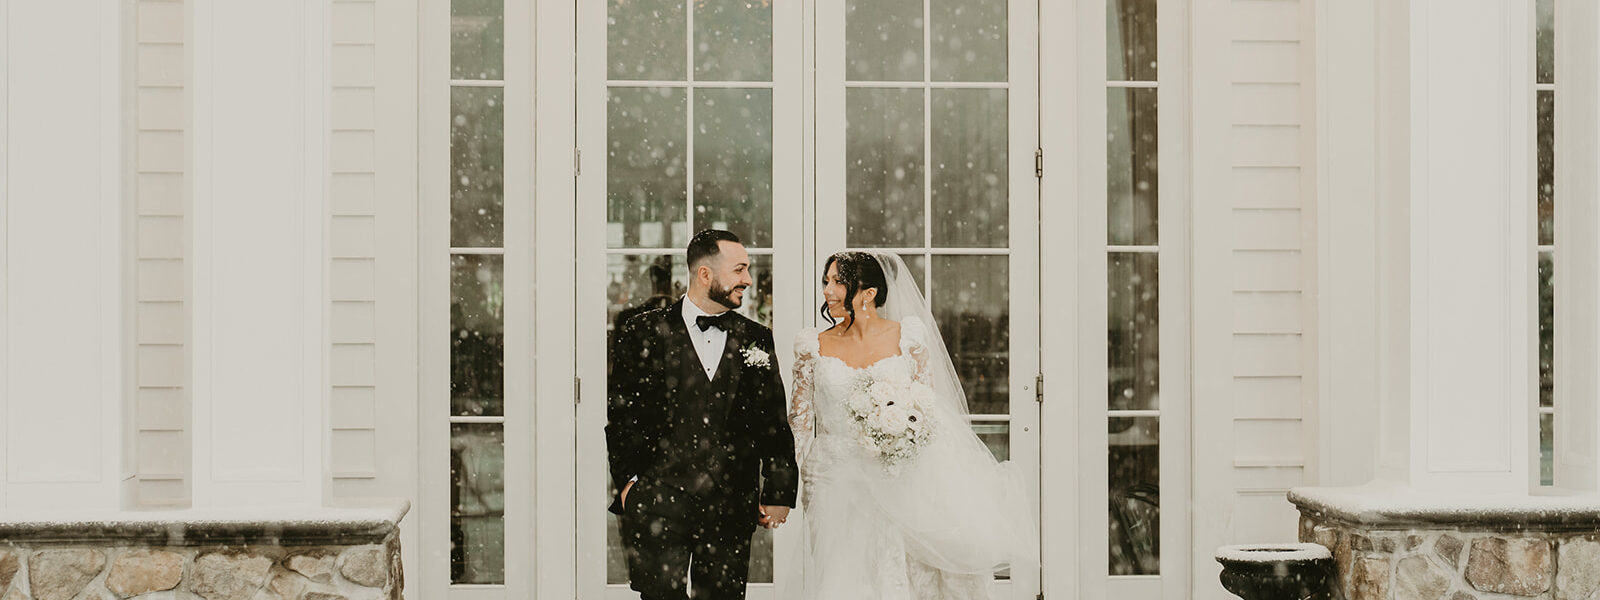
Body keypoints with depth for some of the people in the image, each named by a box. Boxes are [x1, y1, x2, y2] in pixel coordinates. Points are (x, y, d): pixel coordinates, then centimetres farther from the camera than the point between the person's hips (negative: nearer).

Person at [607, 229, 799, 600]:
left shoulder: (757, 340, 10)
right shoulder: (645, 332, 2)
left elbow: (775, 422, 12)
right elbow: (620, 413, 3)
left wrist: (778, 493, 9)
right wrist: (628, 479, -4)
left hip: (731, 510, 3)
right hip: (658, 504, -2)